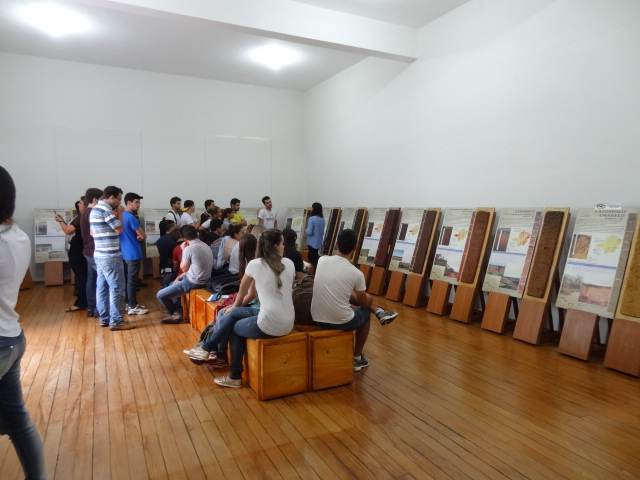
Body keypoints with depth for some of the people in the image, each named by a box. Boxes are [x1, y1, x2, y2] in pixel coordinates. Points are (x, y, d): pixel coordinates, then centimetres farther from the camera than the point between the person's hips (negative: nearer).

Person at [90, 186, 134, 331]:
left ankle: (104, 318, 19)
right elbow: (119, 229, -15)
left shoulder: (95, 209, 16)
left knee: (102, 286, 12)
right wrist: (119, 214, 0)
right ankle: (116, 321, -2)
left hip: (100, 254, 10)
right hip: (110, 255, -10)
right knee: (116, 288, -5)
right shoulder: (105, 209, -16)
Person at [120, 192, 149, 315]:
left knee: (127, 279, 15)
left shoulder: (121, 216, 11)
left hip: (124, 252, 10)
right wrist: (139, 236, 5)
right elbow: (143, 236, -17)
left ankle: (130, 303, 24)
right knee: (132, 280, -4)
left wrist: (136, 236, 2)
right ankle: (132, 307, 2)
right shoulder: (131, 217, -18)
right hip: (133, 253, -10)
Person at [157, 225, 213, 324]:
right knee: (172, 284, 31)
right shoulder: (205, 246, 7)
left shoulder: (189, 249, -19)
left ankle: (175, 315, 16)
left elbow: (184, 268, -3)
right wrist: (183, 275, 14)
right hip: (204, 280, 9)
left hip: (193, 282, -9)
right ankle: (175, 311, 27)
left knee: (160, 295, 0)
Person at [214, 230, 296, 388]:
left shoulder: (255, 264, -5)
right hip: (288, 325, 5)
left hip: (269, 325, -5)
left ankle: (235, 377, 29)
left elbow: (243, 291, 13)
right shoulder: (289, 263, 5)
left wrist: (235, 305, 35)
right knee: (245, 316, 29)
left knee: (236, 328, 24)